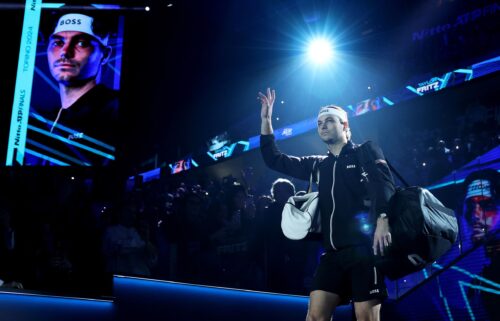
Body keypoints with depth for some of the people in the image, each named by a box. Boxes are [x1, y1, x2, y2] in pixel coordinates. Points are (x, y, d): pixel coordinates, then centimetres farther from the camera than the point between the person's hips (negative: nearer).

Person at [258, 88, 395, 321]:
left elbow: (383, 183, -10)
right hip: (333, 253, 5)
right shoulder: (318, 165, 21)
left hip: (364, 247, -5)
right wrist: (266, 119, 15)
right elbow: (274, 160, 23)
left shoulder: (366, 151, 7)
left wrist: (382, 220, -27)